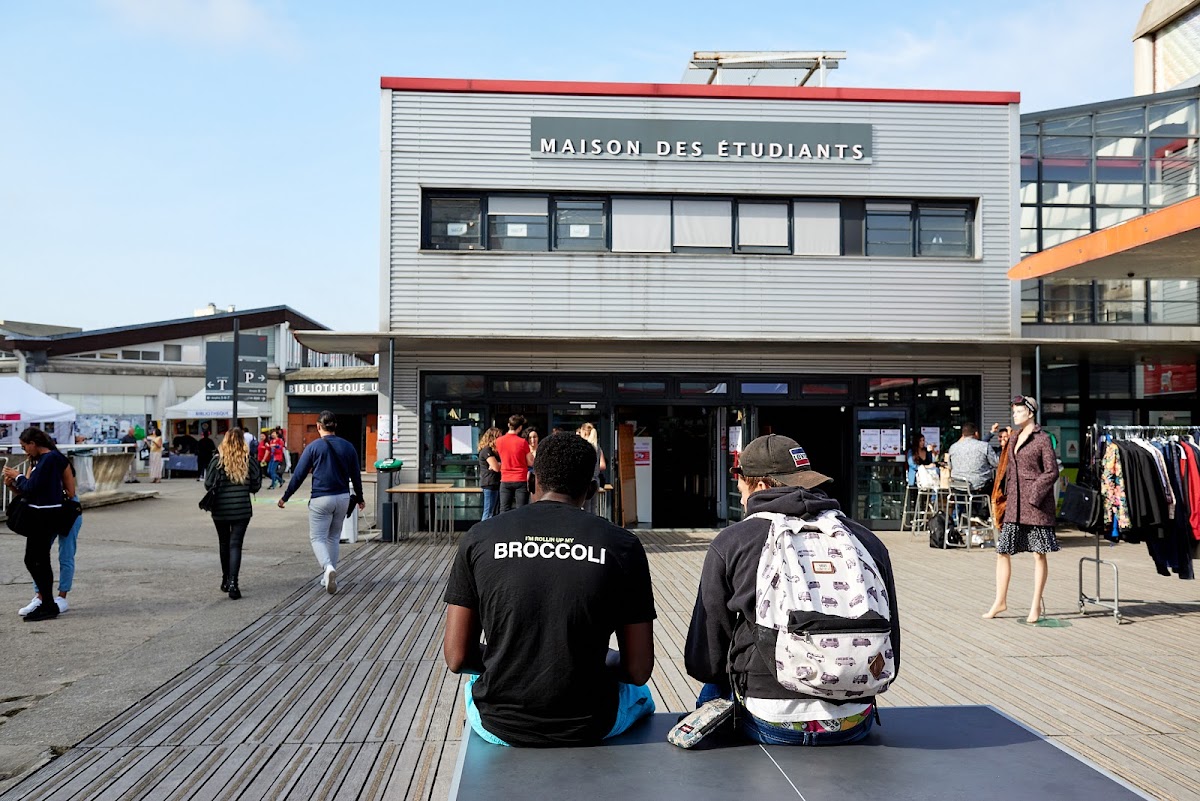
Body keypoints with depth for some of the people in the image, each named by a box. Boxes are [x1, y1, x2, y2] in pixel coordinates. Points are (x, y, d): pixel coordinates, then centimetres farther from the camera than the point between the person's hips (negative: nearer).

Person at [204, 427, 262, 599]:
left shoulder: (218, 460, -7)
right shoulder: (249, 460, -3)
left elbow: (209, 485, -7)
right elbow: (255, 487, 0)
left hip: (220, 509, 0)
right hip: (242, 509, 0)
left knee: (224, 543, 17)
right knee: (236, 545, 0)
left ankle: (226, 580, 27)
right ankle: (233, 583, -13)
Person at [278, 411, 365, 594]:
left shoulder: (314, 446, -6)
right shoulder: (348, 447, 4)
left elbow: (299, 475, -4)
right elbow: (356, 475, 12)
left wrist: (285, 497, 7)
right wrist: (360, 498, 26)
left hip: (321, 498, -4)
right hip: (343, 497, 4)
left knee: (317, 538, 0)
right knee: (333, 538, 16)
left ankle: (328, 567, -25)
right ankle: (330, 577, 19)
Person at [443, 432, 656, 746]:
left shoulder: (478, 538, -6)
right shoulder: (622, 545, -9)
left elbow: (457, 657, -5)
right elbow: (639, 670, -7)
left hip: (498, 727, 1)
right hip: (590, 727, -1)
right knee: (639, 692, 35)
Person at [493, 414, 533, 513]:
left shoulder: (499, 441, 1)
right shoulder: (523, 442, -9)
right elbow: (530, 463, -4)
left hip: (505, 481, 3)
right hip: (520, 481, -3)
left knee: (504, 511, 5)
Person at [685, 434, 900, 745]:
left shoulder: (729, 544, -4)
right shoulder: (869, 542, 3)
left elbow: (704, 663, 0)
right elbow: (889, 658, 9)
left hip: (771, 725, -3)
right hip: (854, 725, 4)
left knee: (712, 691, 27)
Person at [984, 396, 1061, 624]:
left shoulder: (1042, 439, -7)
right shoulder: (1013, 438, 14)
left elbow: (1052, 472, -9)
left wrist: (1034, 494, -15)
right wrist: (1007, 496, 12)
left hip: (1036, 502, -7)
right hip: (1014, 503, 7)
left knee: (1039, 554, 3)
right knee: (1002, 551, 5)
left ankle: (1036, 605, 11)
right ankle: (1000, 601, 14)